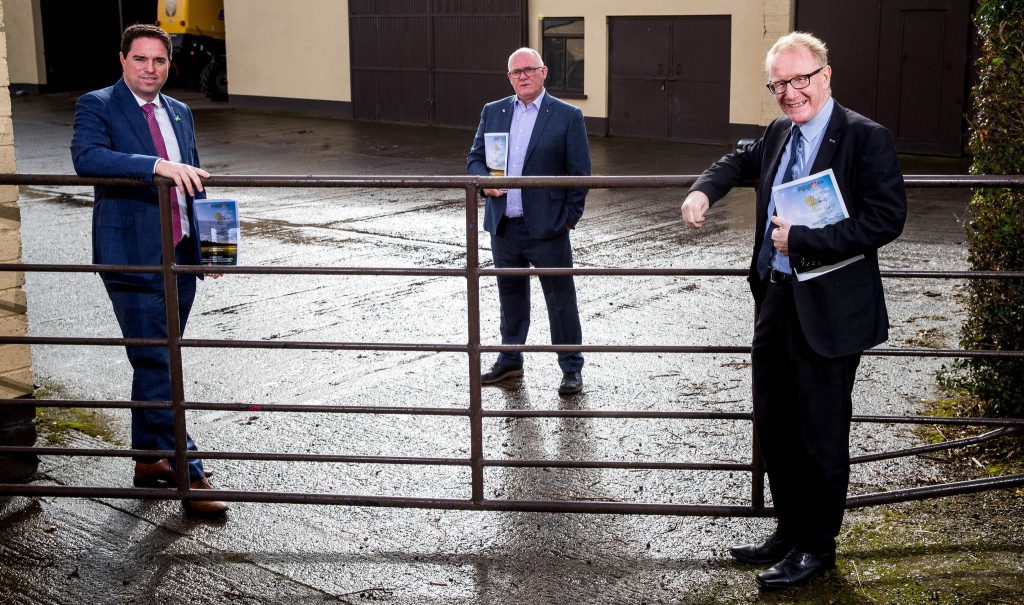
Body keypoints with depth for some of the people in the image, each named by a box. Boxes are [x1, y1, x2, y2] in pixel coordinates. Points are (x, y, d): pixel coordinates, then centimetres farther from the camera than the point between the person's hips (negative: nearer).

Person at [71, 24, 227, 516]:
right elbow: (86, 157, -25)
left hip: (180, 256, 7)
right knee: (157, 368, -6)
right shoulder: (97, 106, -5)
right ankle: (190, 475, -2)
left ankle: (148, 460, 29)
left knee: (155, 364, 16)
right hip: (132, 259, -6)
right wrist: (156, 165, -36)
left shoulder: (180, 112, 15)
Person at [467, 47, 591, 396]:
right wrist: (485, 180, -10)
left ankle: (571, 369, 14)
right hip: (503, 227, 5)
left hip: (547, 227, -4)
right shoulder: (492, 112, 9)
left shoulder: (567, 116, -4)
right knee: (511, 296, 17)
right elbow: (475, 158, 12)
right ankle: (510, 361, 32)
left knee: (560, 298, 2)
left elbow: (580, 172, -3)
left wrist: (569, 219, -7)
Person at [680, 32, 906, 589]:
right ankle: (789, 529, 35)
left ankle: (816, 546, 23)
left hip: (829, 311, -8)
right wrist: (703, 190, 9)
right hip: (775, 299, 8)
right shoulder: (777, 135, 10)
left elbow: (886, 219, -21)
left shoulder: (866, 139, -13)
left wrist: (801, 238, -22)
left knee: (821, 435, 5)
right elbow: (739, 163, 30)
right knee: (774, 426, 18)